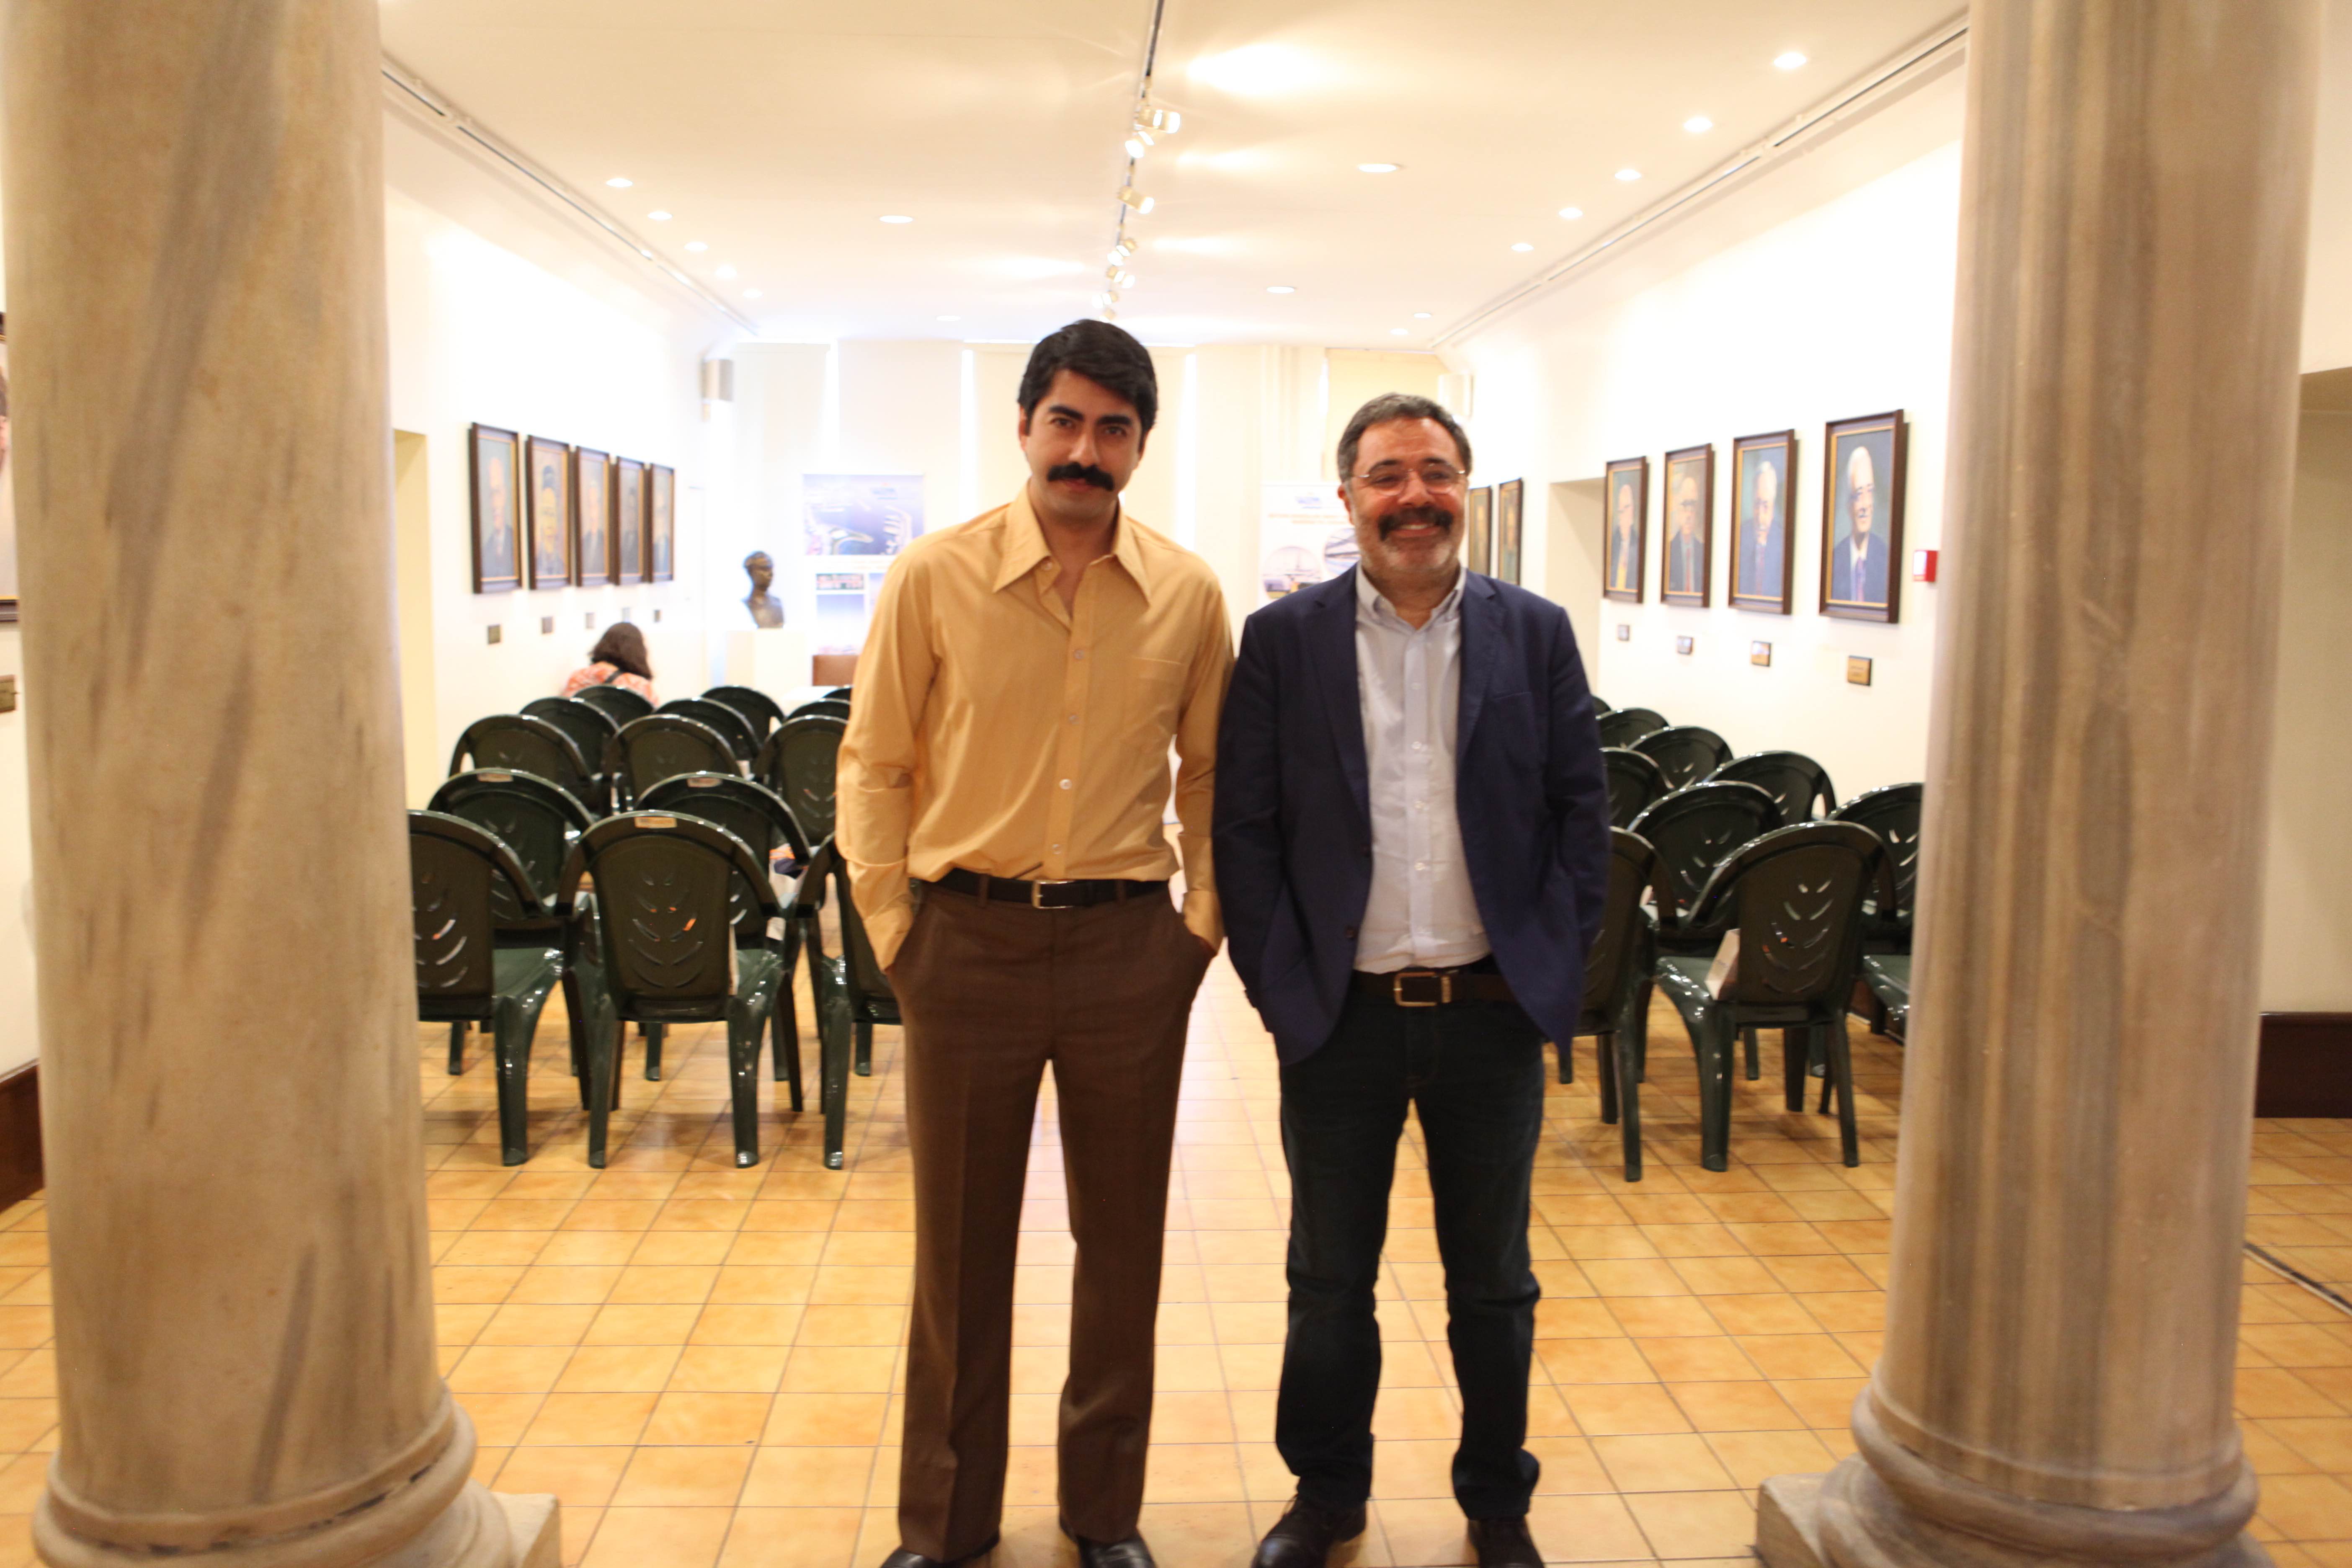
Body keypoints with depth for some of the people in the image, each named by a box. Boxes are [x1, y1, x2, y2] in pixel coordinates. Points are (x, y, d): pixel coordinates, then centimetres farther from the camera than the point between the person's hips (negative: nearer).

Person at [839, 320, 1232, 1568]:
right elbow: (874, 764, 2)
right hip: (969, 940, -1)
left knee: (1122, 1242, 12)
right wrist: (892, 925, -2)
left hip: (1129, 945, 2)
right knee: (960, 1245, 10)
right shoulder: (935, 577, -3)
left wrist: (1206, 922, 5)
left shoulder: (1188, 595, 2)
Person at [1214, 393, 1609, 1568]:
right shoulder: (1283, 639, -1)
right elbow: (1242, 826, -1)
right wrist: (1278, 983, -7)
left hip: (1493, 1012, 1)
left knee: (1493, 1282, 15)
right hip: (1341, 1015, 0)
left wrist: (1557, 969, -4)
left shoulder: (1535, 634, 3)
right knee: (1329, 1280, 14)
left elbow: (1581, 810, 3)